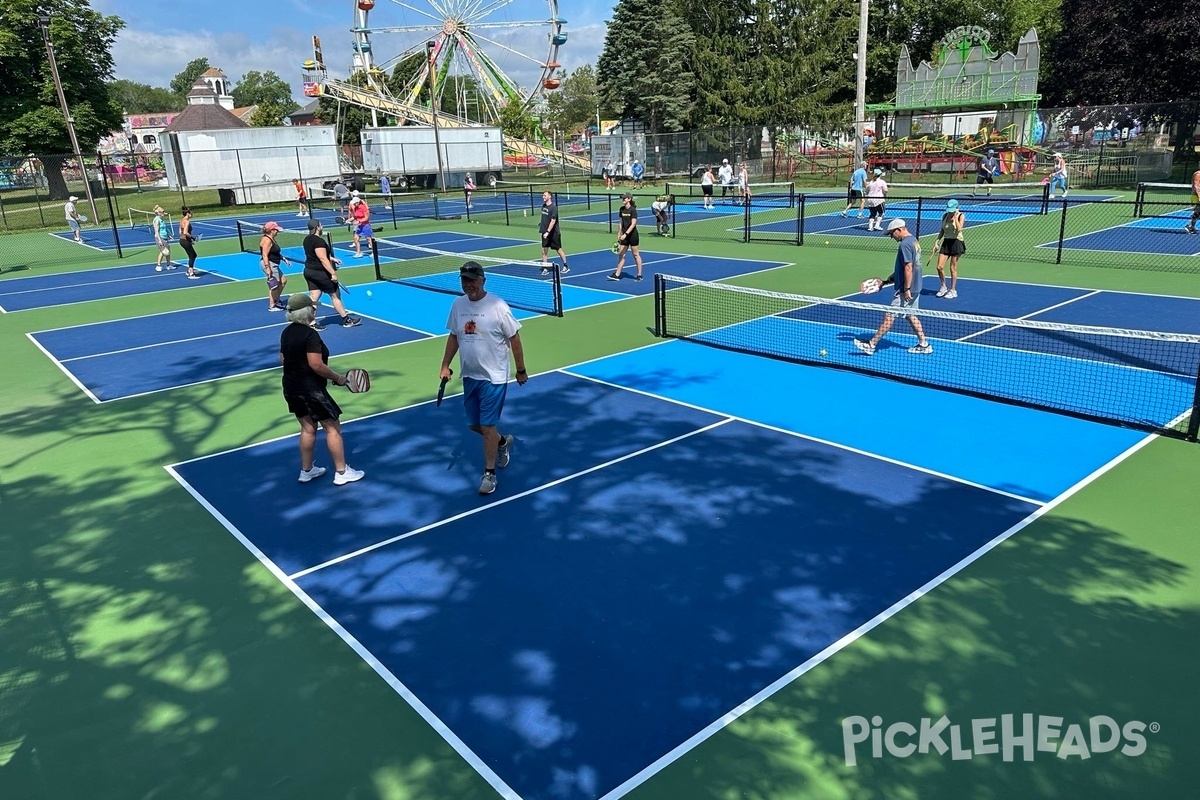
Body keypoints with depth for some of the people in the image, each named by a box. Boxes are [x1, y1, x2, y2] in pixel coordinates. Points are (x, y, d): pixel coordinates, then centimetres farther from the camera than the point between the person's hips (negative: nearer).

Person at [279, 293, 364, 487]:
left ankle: (307, 470, 26)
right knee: (332, 427, 1)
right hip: (311, 389, -9)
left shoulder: (286, 333, 7)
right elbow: (316, 365, -24)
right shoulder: (310, 334, -19)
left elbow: (282, 359, 15)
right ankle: (341, 472, 4)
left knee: (308, 428, 19)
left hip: (291, 387, 9)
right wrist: (338, 378, -14)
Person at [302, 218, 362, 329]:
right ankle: (347, 320, 14)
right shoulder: (319, 241, -20)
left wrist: (331, 258, 26)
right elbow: (323, 259, -25)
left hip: (309, 271, 8)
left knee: (313, 298, 7)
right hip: (321, 273, -8)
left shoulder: (307, 239, 9)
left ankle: (312, 323, 5)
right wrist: (333, 273, -24)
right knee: (335, 295, 5)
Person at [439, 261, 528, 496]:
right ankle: (503, 442, 43)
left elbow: (514, 339, -8)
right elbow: (453, 337, 12)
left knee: (487, 426, -5)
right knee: (474, 424, 14)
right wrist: (445, 366, 8)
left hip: (493, 377, -6)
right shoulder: (457, 305, 1)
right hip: (469, 376, 6)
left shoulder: (498, 306, -14)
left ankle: (489, 474, 11)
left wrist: (521, 370, -5)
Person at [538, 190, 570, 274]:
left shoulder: (553, 207, -17)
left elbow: (553, 221, -23)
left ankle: (566, 267, 20)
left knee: (559, 250, 6)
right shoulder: (543, 206, 6)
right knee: (544, 251, 0)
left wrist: (547, 232, -28)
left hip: (554, 233, -6)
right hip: (545, 233, 6)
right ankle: (545, 269, 7)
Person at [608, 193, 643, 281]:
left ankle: (639, 275, 12)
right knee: (621, 254, 4)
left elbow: (633, 224, -19)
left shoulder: (633, 210, -13)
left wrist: (625, 234, -26)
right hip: (624, 235, 6)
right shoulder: (622, 209, 6)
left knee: (636, 255, 3)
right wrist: (619, 234, 11)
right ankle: (617, 275, 6)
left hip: (632, 235, -6)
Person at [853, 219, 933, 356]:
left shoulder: (905, 244, -18)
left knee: (889, 317, -5)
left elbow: (908, 268, -24)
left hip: (906, 290, -10)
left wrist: (907, 289, -23)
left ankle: (871, 345, 0)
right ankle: (924, 345, 21)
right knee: (911, 316, 17)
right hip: (915, 288, 10)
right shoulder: (914, 241, 14)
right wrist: (888, 281, 18)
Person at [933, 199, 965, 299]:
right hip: (946, 242, 5)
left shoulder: (961, 216, -7)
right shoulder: (945, 216, 7)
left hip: (956, 242, -5)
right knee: (939, 267, -2)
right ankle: (943, 287, 19)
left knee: (953, 268, 0)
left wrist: (955, 217, -20)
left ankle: (953, 290, 12)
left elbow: (959, 229, -21)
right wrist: (937, 242, 10)